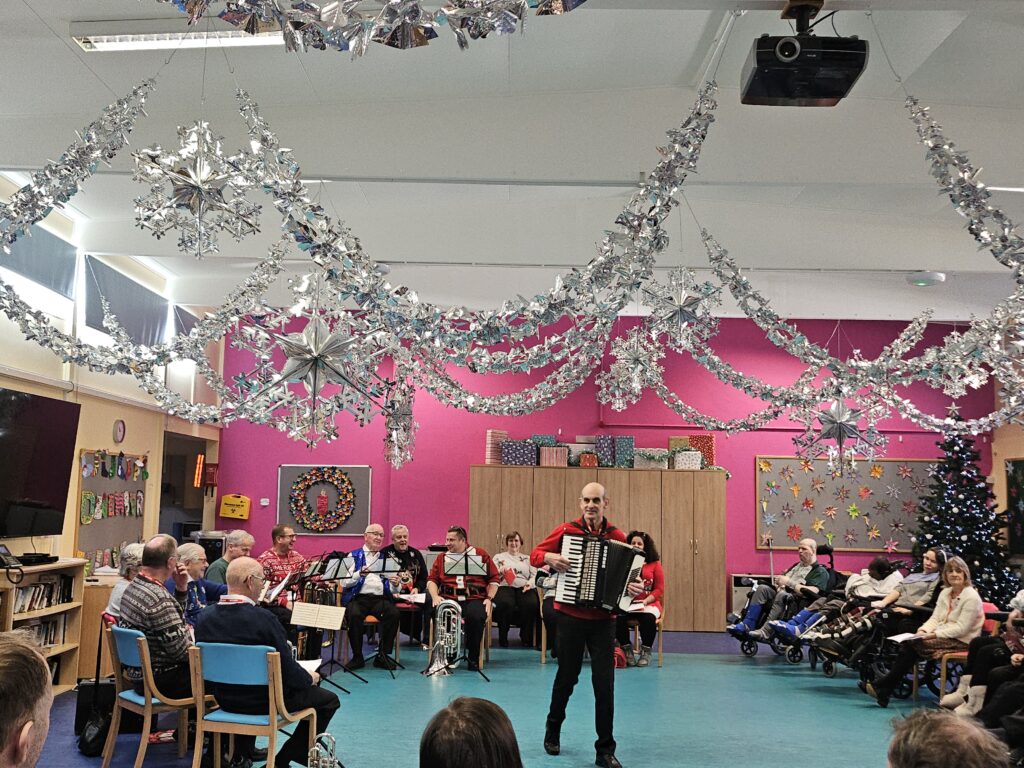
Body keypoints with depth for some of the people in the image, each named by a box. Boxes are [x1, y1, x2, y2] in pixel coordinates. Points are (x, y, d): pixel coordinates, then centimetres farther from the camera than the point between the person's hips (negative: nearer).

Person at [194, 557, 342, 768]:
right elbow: (289, 671, -20)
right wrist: (310, 678, 2)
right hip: (266, 701, -6)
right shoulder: (263, 618, -26)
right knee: (329, 700, 11)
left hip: (224, 699, 6)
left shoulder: (205, 617, -9)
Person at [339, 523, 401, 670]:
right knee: (354, 615, -34)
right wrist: (359, 574, -15)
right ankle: (357, 657, -15)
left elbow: (391, 586, 15)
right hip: (358, 597, -2)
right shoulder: (354, 556, 13)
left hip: (380, 598, 2)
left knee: (394, 614, -28)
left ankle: (383, 655, -13)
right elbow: (344, 582, 2)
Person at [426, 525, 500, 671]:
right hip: (449, 598, 2)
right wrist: (435, 596, -6)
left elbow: (494, 578, 10)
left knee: (476, 617, -34)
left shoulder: (480, 554, 12)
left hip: (474, 598, -1)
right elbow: (432, 579, 13)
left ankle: (473, 658, -12)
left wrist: (489, 598, -2)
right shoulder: (442, 558, 19)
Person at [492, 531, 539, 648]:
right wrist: (500, 571, -9)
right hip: (505, 586, -1)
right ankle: (503, 637, -17)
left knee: (532, 604, -33)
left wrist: (530, 582, -8)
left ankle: (526, 637, -11)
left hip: (524, 588, 2)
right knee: (505, 603, -38)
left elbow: (535, 575, 14)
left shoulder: (528, 558, 27)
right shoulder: (498, 557, 23)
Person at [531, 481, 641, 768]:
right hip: (571, 616, 0)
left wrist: (637, 587, -16)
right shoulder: (566, 530, -3)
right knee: (566, 677, 13)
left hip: (603, 619, 1)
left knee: (605, 683, -1)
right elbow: (535, 554, 3)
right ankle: (553, 729, 39)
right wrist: (549, 557, -18)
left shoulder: (617, 537, 0)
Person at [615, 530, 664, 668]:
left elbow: (660, 589, 4)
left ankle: (646, 652, -12)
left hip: (648, 604, 0)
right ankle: (627, 650, -11)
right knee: (618, 618, -33)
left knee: (649, 618, -35)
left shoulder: (654, 564, 8)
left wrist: (645, 601, -11)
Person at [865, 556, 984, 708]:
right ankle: (884, 689, -24)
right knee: (907, 643, -19)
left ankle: (882, 686, -20)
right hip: (942, 636, 7)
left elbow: (961, 628, -17)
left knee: (913, 644, -25)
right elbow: (935, 618, 9)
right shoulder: (945, 593, 13)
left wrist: (933, 634, -22)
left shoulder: (971, 597, -11)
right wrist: (923, 630, -11)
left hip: (961, 641, -7)